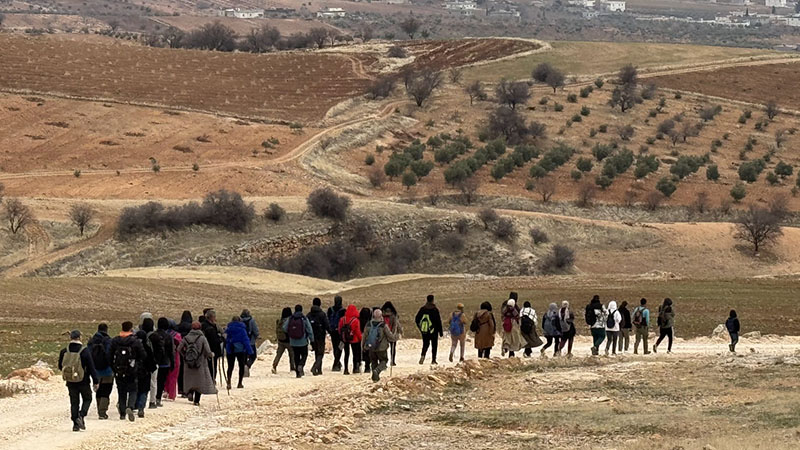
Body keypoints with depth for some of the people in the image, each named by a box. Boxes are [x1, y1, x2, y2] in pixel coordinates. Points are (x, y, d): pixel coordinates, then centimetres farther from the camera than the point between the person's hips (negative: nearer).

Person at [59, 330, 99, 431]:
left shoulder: (64, 351, -4)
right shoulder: (84, 351, -15)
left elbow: (60, 366, 8)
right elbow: (91, 367, -12)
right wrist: (96, 381, -6)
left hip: (70, 382, 3)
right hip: (83, 381, -3)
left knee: (74, 402, 12)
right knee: (87, 399, 15)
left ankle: (75, 424, 8)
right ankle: (81, 416, -7)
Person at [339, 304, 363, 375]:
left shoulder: (342, 319, -7)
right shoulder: (355, 320, -17)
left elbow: (339, 329, 2)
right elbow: (358, 332, -13)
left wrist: (342, 337, 18)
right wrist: (361, 339, 2)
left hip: (345, 339, 3)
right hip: (354, 340, -3)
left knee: (346, 354, 12)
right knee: (355, 354, 11)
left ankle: (346, 369, 9)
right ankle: (355, 368, 14)